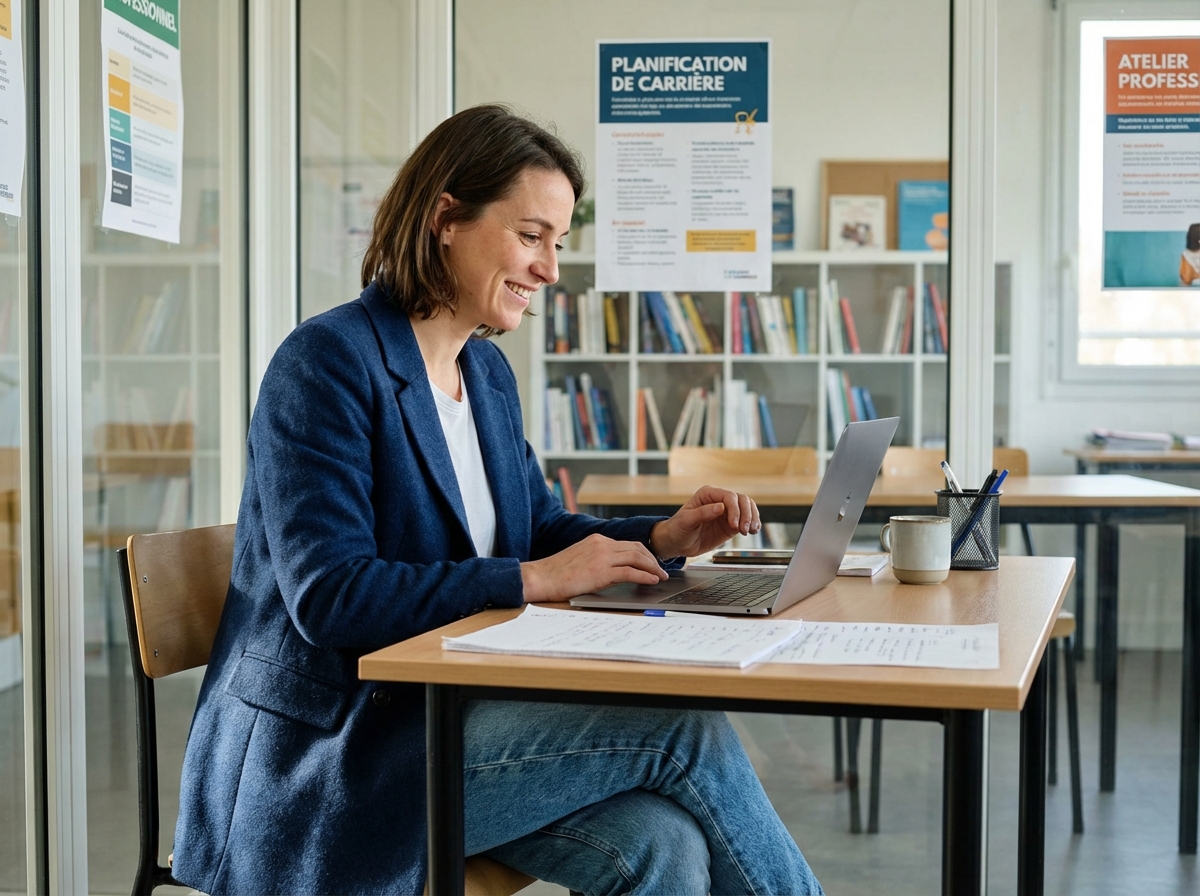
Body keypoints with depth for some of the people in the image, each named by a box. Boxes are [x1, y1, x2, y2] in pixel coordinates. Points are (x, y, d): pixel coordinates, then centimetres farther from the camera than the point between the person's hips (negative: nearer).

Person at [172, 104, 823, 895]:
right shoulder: (329, 362, -14)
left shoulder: (488, 371, 12)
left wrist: (661, 538, 2)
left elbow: (537, 529, 21)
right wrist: (531, 580, -23)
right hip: (331, 754, -7)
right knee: (688, 730, -17)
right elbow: (328, 598, -22)